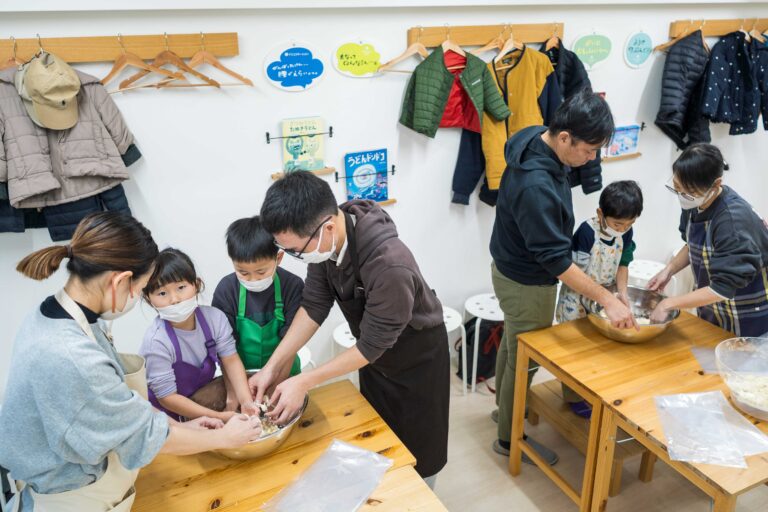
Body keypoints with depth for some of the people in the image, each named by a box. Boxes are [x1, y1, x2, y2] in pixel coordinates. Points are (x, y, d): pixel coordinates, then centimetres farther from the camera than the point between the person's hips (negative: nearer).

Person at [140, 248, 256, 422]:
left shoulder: (214, 318, -14)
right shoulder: (157, 341, -26)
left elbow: (231, 360, -8)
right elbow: (167, 397, -20)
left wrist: (246, 401, -22)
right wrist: (219, 417, -23)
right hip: (165, 412, -4)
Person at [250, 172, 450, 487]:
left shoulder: (390, 265, -42)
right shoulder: (323, 239, -20)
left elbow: (372, 345, -30)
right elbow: (314, 306, -10)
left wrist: (303, 383, -27)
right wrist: (273, 366, -14)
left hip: (417, 355, -6)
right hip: (372, 349, 6)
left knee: (416, 449, 14)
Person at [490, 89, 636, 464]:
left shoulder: (536, 139, -7)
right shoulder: (536, 186, -36)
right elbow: (555, 259, -32)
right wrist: (607, 299, -29)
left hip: (512, 271, 9)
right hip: (526, 285, -9)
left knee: (512, 345, 26)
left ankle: (504, 408, 49)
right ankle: (509, 439, 30)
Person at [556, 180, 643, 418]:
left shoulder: (626, 233, -7)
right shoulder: (587, 232, -26)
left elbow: (622, 264, 3)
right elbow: (576, 274, -25)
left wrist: (622, 292, -14)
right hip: (578, 300, -6)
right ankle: (575, 397, 22)